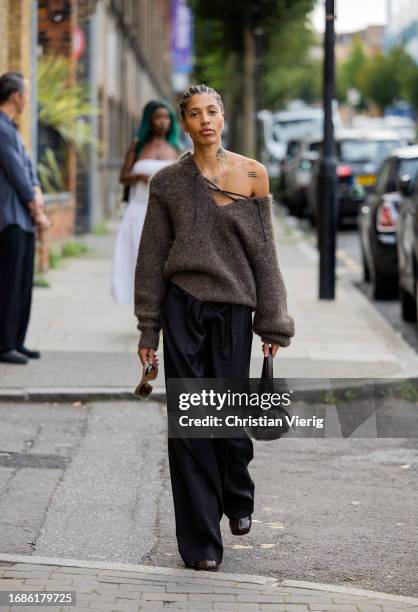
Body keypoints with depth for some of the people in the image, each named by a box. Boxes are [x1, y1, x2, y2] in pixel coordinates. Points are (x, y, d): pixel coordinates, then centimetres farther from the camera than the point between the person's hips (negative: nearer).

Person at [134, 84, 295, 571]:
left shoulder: (252, 175, 1)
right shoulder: (167, 182, 2)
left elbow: (263, 253, 3)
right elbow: (152, 260, 5)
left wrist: (272, 322, 0)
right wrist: (148, 329, 3)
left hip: (233, 309, 0)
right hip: (182, 308, 0)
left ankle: (237, 500, 36)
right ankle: (201, 541, 5)